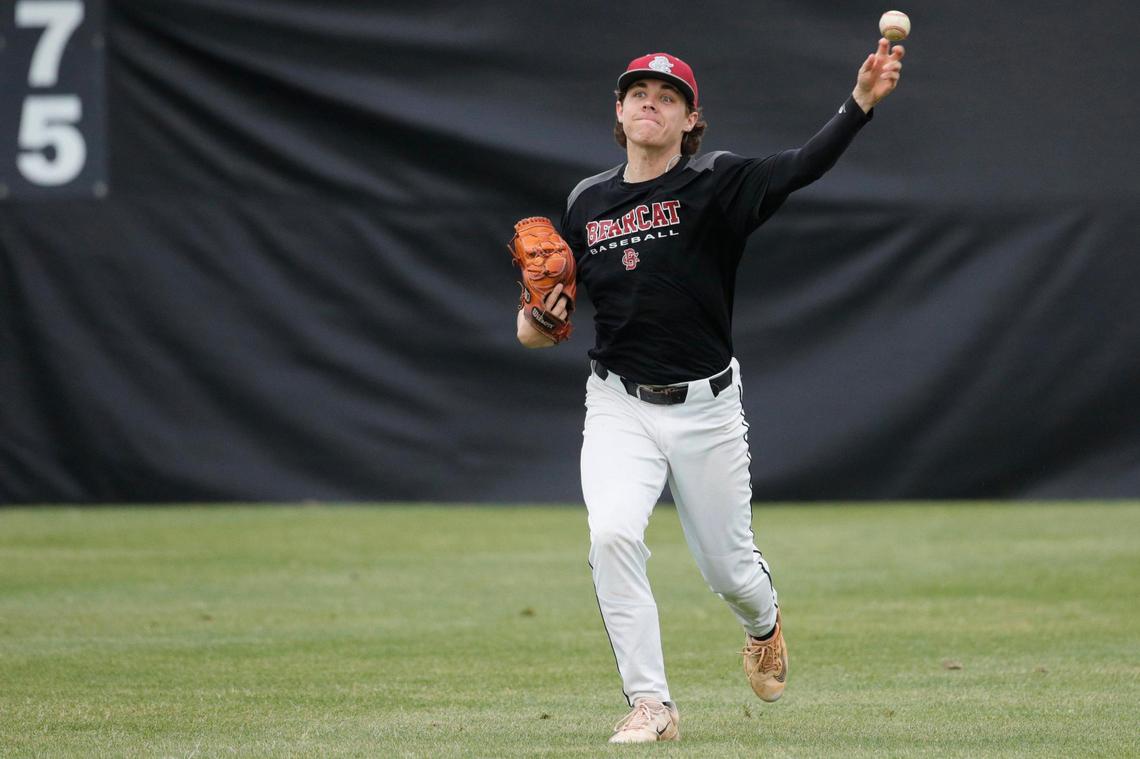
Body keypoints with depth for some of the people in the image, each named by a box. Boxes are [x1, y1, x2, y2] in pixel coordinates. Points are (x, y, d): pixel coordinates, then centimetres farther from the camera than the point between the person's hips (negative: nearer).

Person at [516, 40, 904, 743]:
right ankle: (651, 705, -14)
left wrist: (861, 103, -41)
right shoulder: (587, 203, 3)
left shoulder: (718, 184, -8)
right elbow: (562, 293, 14)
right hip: (620, 406, 1)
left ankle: (764, 624, 49)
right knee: (613, 533, -24)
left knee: (728, 566, 10)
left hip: (707, 408, -1)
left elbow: (801, 167, -25)